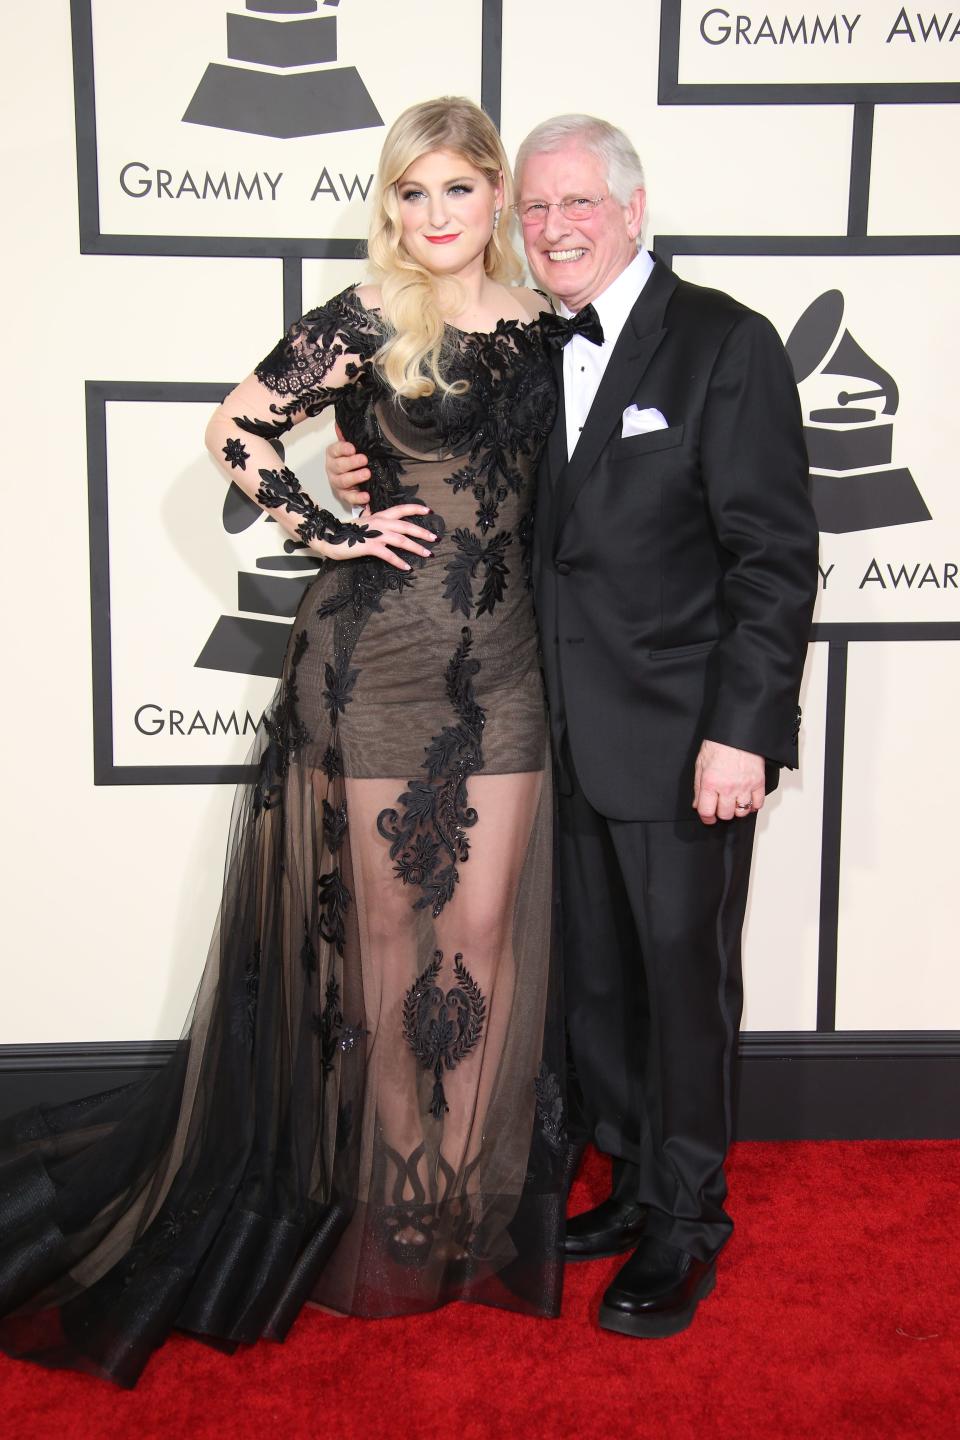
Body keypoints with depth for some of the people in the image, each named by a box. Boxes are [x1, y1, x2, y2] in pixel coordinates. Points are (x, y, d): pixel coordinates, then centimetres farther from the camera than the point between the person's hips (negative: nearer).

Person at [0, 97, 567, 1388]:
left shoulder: (535, 323, 9)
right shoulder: (364, 324, -5)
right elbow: (236, 429, -1)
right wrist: (330, 534, -8)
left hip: (503, 662, 4)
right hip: (377, 657, -4)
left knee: (484, 925, 6)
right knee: (390, 925, 6)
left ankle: (473, 1189, 21)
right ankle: (394, 1195, 23)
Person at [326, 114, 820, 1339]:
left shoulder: (724, 343, -8)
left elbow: (774, 557, -12)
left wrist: (740, 731, -18)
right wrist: (375, 489, 1)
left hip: (685, 743, -6)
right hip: (574, 743, 6)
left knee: (685, 981, 7)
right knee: (597, 981, 15)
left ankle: (686, 1223, 26)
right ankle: (635, 1183, 35)